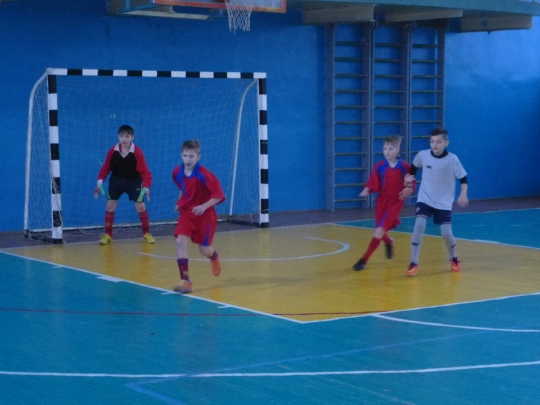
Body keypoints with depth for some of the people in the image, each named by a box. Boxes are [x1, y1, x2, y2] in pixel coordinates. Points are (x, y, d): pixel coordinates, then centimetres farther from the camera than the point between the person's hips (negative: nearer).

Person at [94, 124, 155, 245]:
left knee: (140, 206, -4)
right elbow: (105, 168, -5)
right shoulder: (112, 151, -15)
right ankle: (108, 235, 10)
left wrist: (146, 186, -30)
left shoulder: (137, 152, -21)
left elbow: (145, 171, -19)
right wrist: (100, 182, -15)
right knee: (110, 205, -2)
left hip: (133, 181, -2)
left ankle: (147, 233, 13)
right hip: (116, 180, 2)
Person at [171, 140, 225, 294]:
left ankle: (214, 257, 48)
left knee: (204, 250, 7)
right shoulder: (177, 172, -5)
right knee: (180, 242, -18)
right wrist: (180, 202, 7)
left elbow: (219, 195, -21)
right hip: (186, 213, 4)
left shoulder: (204, 175, -22)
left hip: (204, 215, -4)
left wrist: (204, 206, -32)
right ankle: (185, 281, -18)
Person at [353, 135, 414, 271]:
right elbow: (373, 183, -5)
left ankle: (364, 259, -8)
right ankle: (388, 242, 48)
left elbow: (411, 183, 2)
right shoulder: (379, 166, -3)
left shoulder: (404, 166, -6)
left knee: (379, 231, -14)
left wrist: (409, 189, -18)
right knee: (380, 232, 9)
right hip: (382, 201, 3)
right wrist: (367, 190, -24)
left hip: (396, 202, -3)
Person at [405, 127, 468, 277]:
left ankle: (454, 259, 26)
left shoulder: (452, 159, -16)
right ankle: (414, 263, -13)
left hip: (444, 202, -1)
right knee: (419, 226, -20)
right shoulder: (422, 155, -11)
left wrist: (463, 194, -21)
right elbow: (413, 167, 13)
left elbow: (463, 178, -7)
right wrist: (409, 177, -1)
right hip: (425, 199, 1)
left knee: (446, 233, -5)